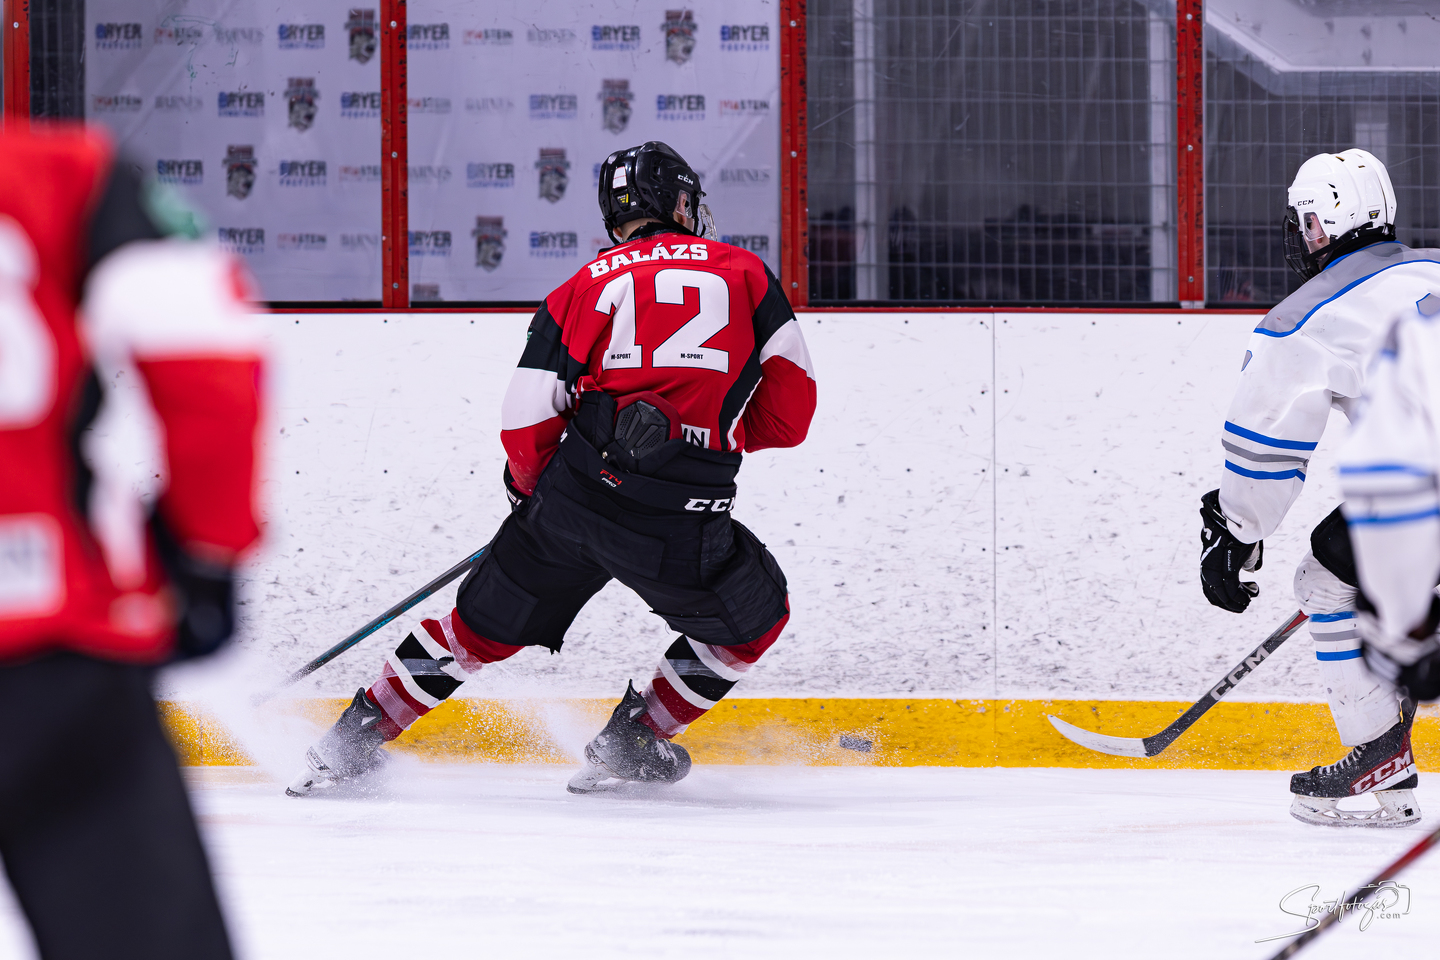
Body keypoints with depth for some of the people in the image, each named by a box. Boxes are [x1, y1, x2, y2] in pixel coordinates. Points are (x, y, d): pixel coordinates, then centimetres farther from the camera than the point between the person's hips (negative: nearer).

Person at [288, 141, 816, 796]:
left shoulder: (585, 287, 12)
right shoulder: (746, 274, 10)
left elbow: (526, 427, 6)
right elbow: (790, 409, 8)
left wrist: (532, 490, 26)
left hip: (575, 496, 3)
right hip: (684, 524, -2)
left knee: (484, 625, 20)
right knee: (754, 618, 25)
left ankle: (353, 740, 23)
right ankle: (630, 745, 23)